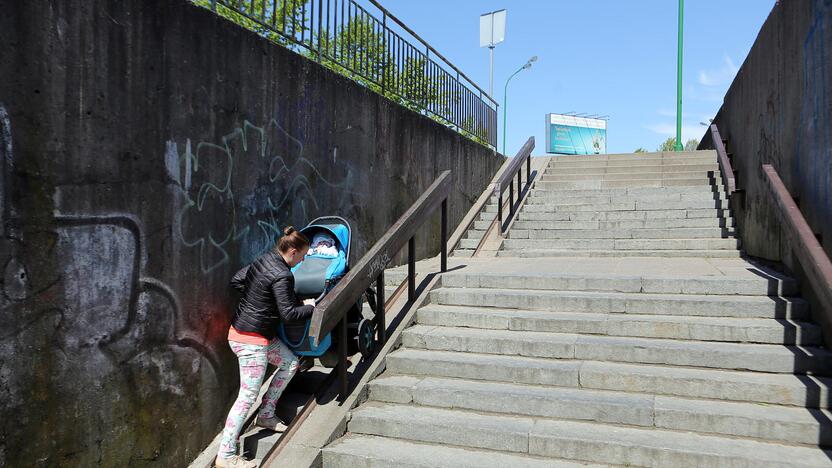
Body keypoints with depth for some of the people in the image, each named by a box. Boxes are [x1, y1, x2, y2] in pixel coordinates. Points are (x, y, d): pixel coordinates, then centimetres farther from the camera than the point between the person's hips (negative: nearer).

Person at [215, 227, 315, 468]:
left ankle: (266, 415, 28)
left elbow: (236, 280, 15)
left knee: (290, 362, 19)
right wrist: (310, 306, -4)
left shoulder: (263, 260, 5)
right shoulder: (282, 276, -22)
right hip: (251, 339, -10)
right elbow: (289, 314, -19)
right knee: (248, 395, -4)